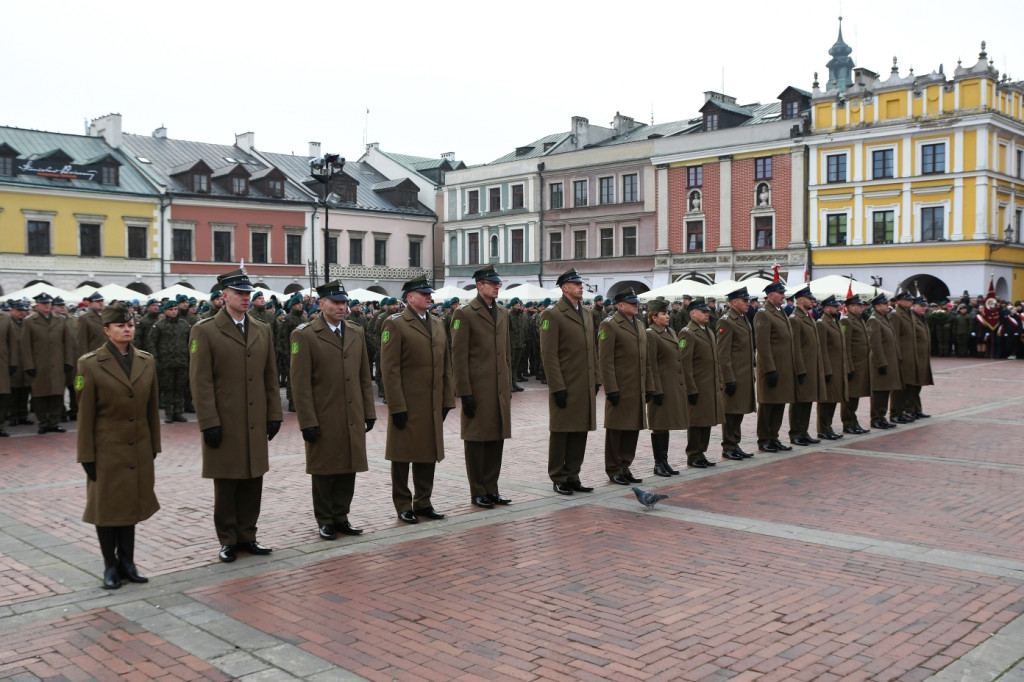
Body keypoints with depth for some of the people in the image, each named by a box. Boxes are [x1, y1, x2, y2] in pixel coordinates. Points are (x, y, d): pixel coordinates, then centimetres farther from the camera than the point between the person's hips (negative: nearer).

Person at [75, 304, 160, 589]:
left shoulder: (146, 361, 4)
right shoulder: (90, 364, -8)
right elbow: (85, 414, -7)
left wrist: (154, 445, 8)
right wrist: (87, 456, -8)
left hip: (138, 449, 4)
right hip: (107, 448, -3)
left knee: (130, 503, 10)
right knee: (106, 506, 6)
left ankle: (127, 563, 21)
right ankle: (111, 566, 19)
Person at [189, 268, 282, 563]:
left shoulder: (262, 330, 11)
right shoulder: (205, 331, -5)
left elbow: (270, 376, 12)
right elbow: (201, 382, -9)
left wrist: (274, 414, 7)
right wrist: (209, 423, -13)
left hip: (256, 423, 5)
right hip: (224, 424, -4)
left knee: (253, 482, 9)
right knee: (226, 484, 6)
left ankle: (247, 536, 22)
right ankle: (228, 541, 18)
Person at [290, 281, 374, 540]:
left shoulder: (356, 332, 11)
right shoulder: (304, 335, -6)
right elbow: (300, 382, -9)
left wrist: (369, 411, 10)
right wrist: (308, 421, -13)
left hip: (353, 419, 5)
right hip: (324, 419, -5)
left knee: (348, 469, 9)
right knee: (324, 471, 6)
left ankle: (341, 517, 22)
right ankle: (326, 521, 19)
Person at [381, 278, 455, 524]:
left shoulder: (438, 324, 14)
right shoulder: (395, 324, -7)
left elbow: (446, 365, 15)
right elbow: (390, 369, -12)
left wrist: (447, 400, 9)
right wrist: (397, 407, -16)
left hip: (432, 405, 6)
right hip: (407, 405, -6)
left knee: (428, 454, 12)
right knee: (403, 455, 4)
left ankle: (423, 502, 23)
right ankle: (403, 506, 15)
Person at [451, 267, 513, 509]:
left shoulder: (503, 313, 15)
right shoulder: (464, 314, -7)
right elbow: (459, 356, -10)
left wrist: (509, 386, 15)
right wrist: (465, 393, -14)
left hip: (500, 389, 7)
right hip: (477, 389, -6)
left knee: (497, 438, 10)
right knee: (477, 439, 2)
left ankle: (491, 489, 20)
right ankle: (478, 492, 12)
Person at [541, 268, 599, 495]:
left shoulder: (587, 315, 16)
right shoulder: (552, 315, -8)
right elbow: (549, 354, -13)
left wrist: (595, 380, 13)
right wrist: (558, 387, -17)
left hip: (585, 387, 7)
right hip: (565, 386, -7)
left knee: (580, 432, 10)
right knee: (561, 433, 2)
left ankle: (573, 477, 20)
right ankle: (558, 479, 12)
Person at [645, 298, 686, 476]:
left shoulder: (672, 333, 15)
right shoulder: (650, 335, -10)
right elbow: (651, 366, -14)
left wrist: (684, 385, 16)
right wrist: (657, 391, -17)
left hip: (676, 387, 8)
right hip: (662, 387, -8)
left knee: (666, 425, 13)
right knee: (659, 426, 0)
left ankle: (664, 461, 20)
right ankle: (658, 464, 8)